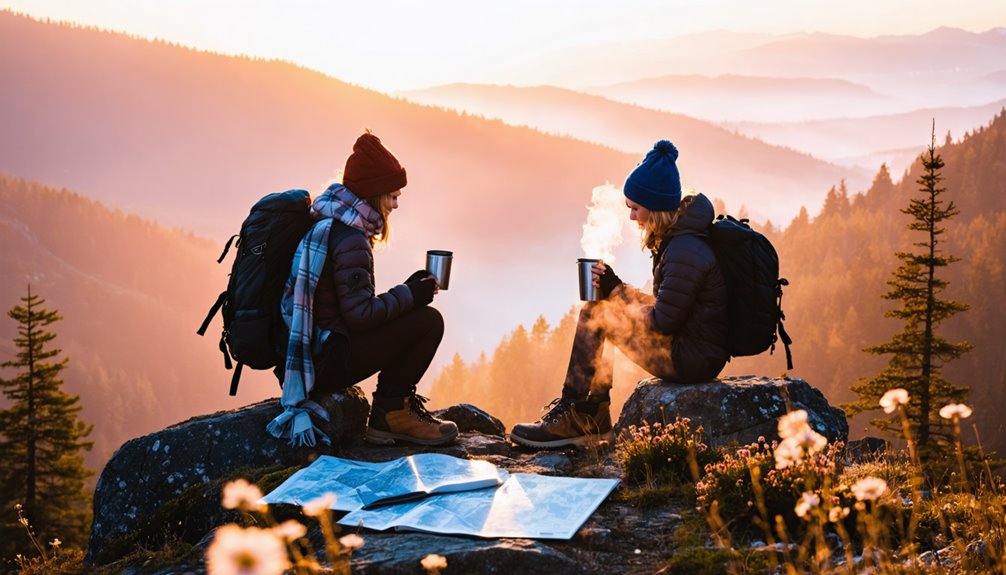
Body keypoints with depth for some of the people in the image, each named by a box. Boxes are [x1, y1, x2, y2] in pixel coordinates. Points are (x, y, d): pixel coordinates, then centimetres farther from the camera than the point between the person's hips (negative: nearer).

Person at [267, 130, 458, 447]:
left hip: (311, 352, 10)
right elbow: (360, 314, -21)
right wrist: (409, 295, -10)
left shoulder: (326, 224, 14)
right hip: (328, 361, -10)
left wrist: (407, 291, 12)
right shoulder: (350, 239, -18)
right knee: (428, 321, -11)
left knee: (414, 315, 21)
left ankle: (394, 409, 16)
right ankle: (390, 415, 0)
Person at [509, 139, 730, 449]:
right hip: (701, 352, 10)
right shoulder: (680, 236, 10)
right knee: (599, 311, 15)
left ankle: (573, 419, 1)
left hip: (691, 359, -10)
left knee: (595, 313, -8)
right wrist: (616, 290, 5)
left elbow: (662, 321, -20)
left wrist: (616, 291, -10)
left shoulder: (685, 251, -23)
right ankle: (594, 419, 15)